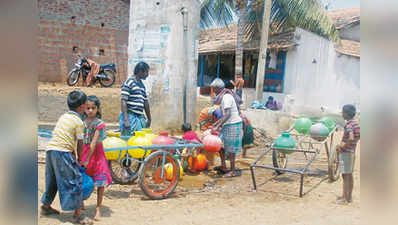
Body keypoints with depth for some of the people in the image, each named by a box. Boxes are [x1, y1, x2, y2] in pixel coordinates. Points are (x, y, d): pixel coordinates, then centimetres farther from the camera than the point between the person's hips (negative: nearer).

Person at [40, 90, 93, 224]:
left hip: (50, 149, 8)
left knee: (52, 180, 23)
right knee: (74, 181, -2)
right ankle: (77, 214, 0)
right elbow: (79, 143, -2)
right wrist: (79, 158, 13)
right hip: (62, 153, -8)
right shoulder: (78, 121, -6)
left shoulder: (63, 117, 17)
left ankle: (46, 206, 38)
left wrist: (73, 155, 23)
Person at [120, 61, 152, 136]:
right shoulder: (128, 83, -7)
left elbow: (145, 102, 23)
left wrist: (149, 119, 25)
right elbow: (123, 101, -13)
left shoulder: (142, 85, 18)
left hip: (140, 117, 8)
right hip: (130, 116, -8)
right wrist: (126, 120, -20)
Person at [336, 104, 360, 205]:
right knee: (350, 175, 15)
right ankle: (349, 197, 23)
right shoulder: (356, 123, 10)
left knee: (345, 176, -4)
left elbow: (351, 138, -32)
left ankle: (345, 199, 1)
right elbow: (358, 137, 23)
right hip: (352, 152, 9)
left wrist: (342, 147, -18)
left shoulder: (349, 124, -19)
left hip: (345, 152, -9)